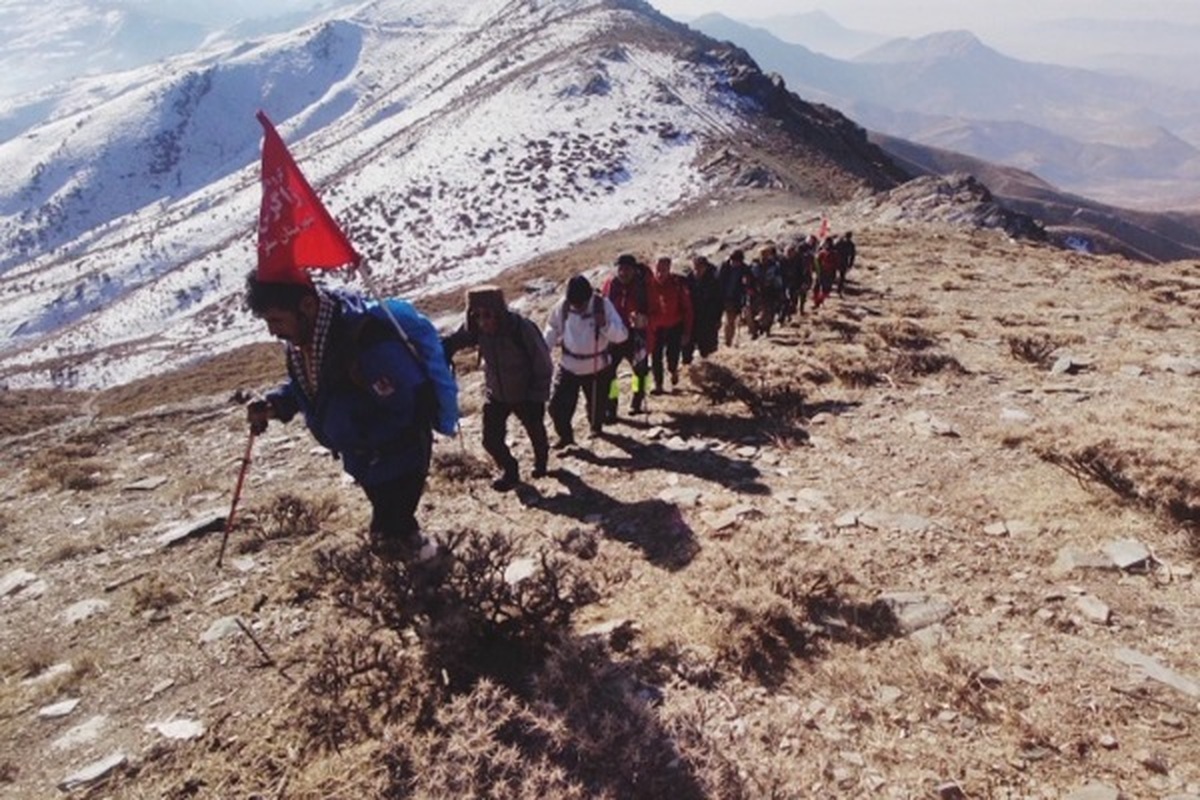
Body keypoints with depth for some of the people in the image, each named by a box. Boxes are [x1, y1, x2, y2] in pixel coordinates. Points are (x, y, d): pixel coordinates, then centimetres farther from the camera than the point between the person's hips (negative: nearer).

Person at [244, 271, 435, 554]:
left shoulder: (368, 344, -37)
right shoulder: (302, 335, -9)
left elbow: (414, 406, -33)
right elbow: (303, 383, 11)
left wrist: (367, 444, -24)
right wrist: (275, 405, -9)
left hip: (397, 462, -9)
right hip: (363, 461, 9)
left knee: (391, 531, 3)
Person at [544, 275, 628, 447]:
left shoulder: (603, 305, -18)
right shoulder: (562, 307, -12)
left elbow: (621, 335, -21)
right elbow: (552, 330, 8)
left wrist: (605, 325, -39)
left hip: (597, 367, -1)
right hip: (568, 366, 1)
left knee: (597, 403, 18)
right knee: (558, 404, -4)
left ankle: (596, 427, 51)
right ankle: (565, 436, 21)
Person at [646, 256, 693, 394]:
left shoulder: (678, 284, -16)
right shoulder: (649, 285, -12)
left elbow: (687, 309, -10)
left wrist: (686, 332, -10)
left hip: (675, 326, -2)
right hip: (656, 327, 2)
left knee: (672, 354, -2)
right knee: (655, 356, 0)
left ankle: (673, 371, 32)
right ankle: (658, 385, 14)